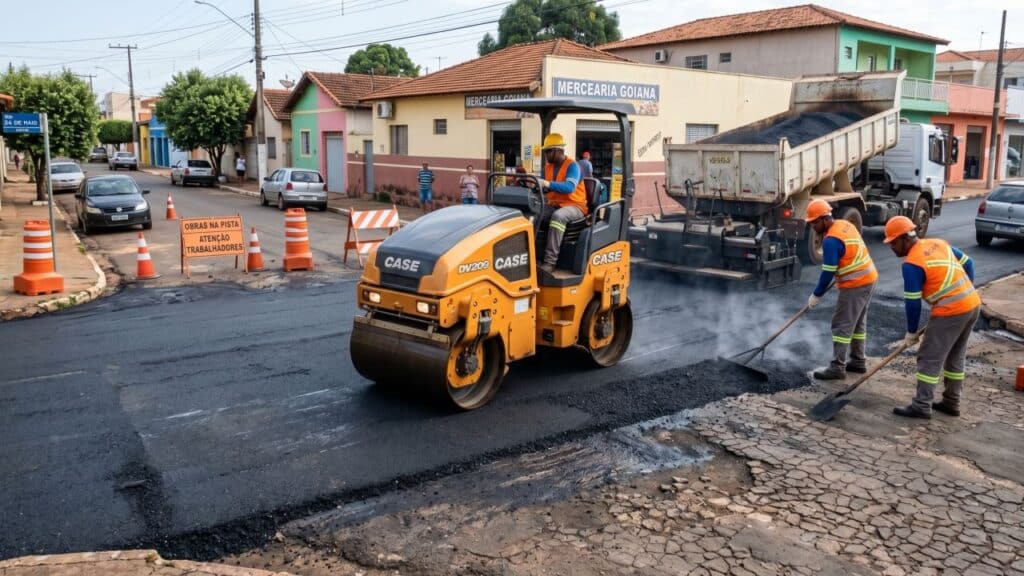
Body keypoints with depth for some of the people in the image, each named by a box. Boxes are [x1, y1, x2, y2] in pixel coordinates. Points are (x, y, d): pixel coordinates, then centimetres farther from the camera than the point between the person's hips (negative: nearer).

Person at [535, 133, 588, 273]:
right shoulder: (548, 167, 11)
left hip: (574, 206, -7)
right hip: (554, 205, 7)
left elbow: (570, 187, -28)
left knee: (558, 216, -39)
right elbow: (544, 188, 10)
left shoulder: (572, 166, -12)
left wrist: (548, 184, -41)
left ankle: (550, 260, -40)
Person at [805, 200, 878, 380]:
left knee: (842, 325, -5)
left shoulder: (831, 240, -21)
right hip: (868, 279, 10)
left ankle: (837, 368, -3)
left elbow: (828, 272, -19)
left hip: (855, 285, -10)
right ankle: (858, 361, 27)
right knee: (857, 323, 18)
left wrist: (816, 295, -9)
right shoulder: (845, 224, 8)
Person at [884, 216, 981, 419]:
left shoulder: (912, 263, -14)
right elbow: (968, 263, 18)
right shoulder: (939, 243, 11)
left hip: (951, 311, -9)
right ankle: (951, 403, 26)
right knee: (955, 357, 18)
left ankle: (922, 406, 0)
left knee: (929, 358, -2)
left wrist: (911, 332, 0)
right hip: (973, 304, 9)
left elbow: (912, 302, -11)